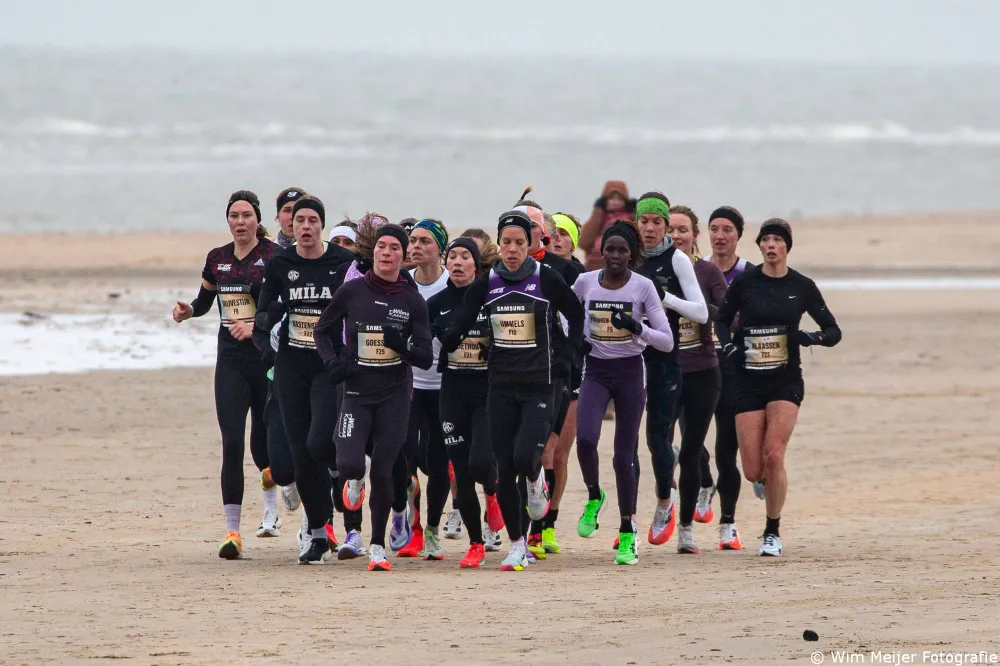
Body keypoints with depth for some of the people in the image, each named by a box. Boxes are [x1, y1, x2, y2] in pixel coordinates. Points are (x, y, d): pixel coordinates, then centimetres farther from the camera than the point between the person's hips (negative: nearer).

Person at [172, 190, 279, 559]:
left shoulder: (273, 257, -7)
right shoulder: (217, 259, 9)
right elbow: (204, 300, 23)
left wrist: (255, 327, -26)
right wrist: (187, 310, 2)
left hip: (267, 358, -3)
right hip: (231, 360, 3)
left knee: (263, 445, 6)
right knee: (232, 443, -9)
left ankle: (271, 509, 39)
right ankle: (232, 532, -10)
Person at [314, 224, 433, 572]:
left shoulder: (412, 300, 0)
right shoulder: (352, 292, 0)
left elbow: (426, 358, 0)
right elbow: (322, 330, 12)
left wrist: (402, 346, -20)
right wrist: (332, 362, -5)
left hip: (395, 393, 0)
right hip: (357, 390, 0)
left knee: (382, 472, -2)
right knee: (348, 463, -16)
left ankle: (378, 546, 13)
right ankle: (355, 479, 24)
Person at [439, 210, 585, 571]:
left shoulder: (547, 279, -3)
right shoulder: (485, 284, 3)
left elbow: (576, 315, 8)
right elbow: (459, 328, -2)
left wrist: (567, 356, 1)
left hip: (538, 385, -3)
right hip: (501, 388, 3)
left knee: (525, 457, -20)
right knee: (504, 469, 0)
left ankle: (535, 481, 18)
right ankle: (517, 547, 12)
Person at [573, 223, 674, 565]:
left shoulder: (643, 286, -6)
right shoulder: (585, 282, 0)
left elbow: (667, 341, -8)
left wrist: (637, 328, -24)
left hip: (629, 372, -1)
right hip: (595, 371, 1)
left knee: (624, 456, 0)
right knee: (586, 438, -24)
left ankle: (628, 535, 13)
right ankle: (593, 496, 4)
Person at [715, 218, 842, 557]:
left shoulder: (802, 286, 0)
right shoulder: (744, 282, 0)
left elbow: (833, 331, 6)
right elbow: (722, 320, 13)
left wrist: (811, 337, -15)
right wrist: (728, 344, -7)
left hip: (786, 380, -1)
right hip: (749, 380, 1)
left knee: (773, 456, -18)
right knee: (753, 471, -4)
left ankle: (773, 532, -2)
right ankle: (769, 480, 35)